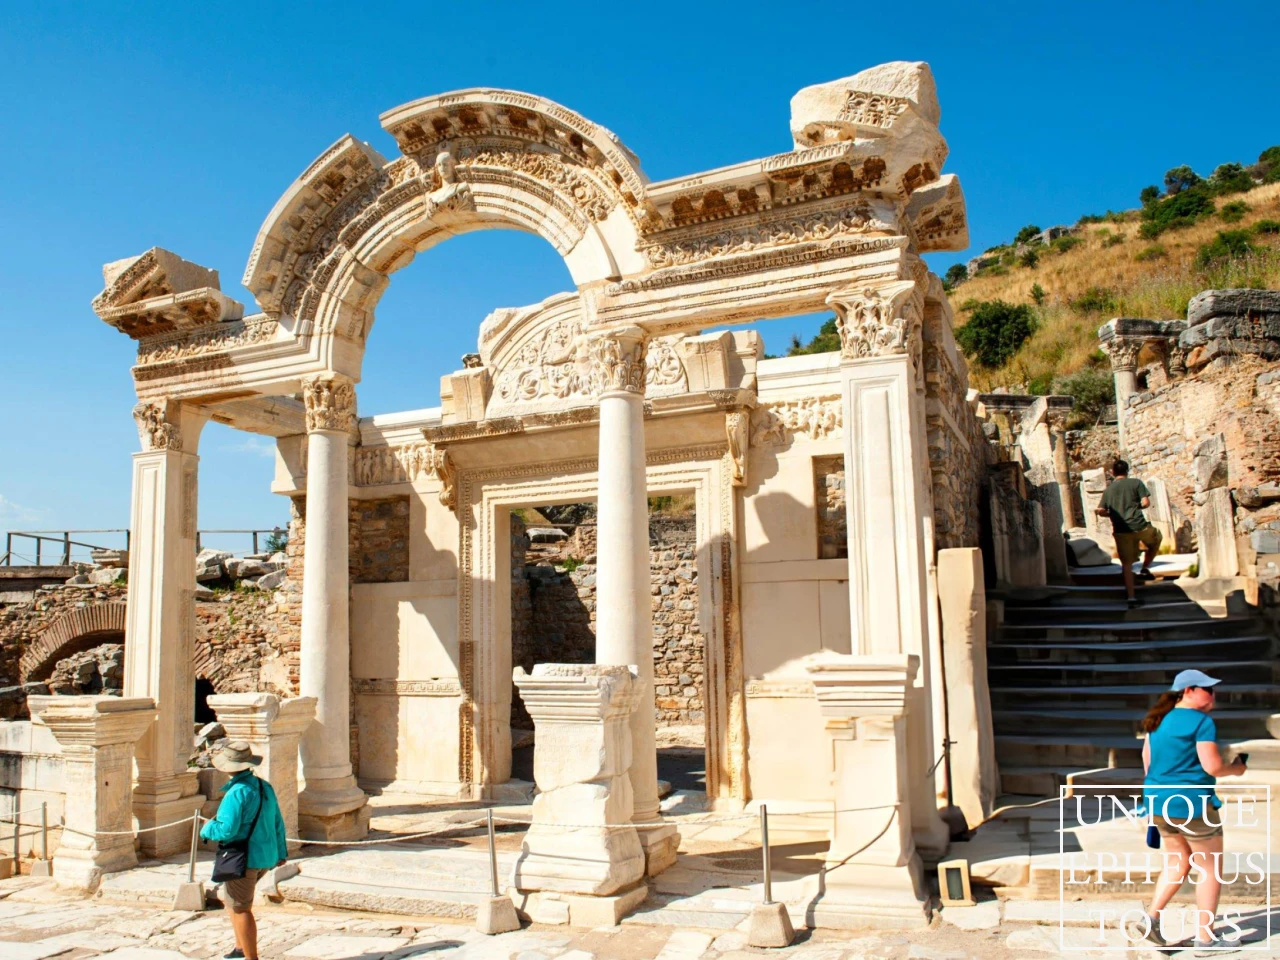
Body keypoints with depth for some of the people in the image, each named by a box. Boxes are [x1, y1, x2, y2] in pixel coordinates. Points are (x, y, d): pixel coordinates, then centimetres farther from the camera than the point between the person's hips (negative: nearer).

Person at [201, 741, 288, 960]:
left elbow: (227, 830, -23)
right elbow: (278, 823, 12)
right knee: (234, 900, 25)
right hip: (265, 856, 9)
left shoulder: (236, 793, -20)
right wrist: (280, 852, 21)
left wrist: (208, 828, -3)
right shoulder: (264, 787, 7)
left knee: (240, 909, 3)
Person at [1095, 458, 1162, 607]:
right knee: (1156, 539, 30)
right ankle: (1145, 569, 22)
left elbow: (1101, 511, 7)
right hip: (1139, 526, -2)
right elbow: (1145, 502, -6)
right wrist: (1136, 507, 15)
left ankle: (1131, 596, 0)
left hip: (1121, 530, 2)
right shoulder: (1136, 483, 4)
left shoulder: (1108, 489, 12)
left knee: (1127, 564, 5)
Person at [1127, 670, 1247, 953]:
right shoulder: (1202, 721, -13)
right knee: (1210, 869, 7)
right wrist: (1236, 769, 3)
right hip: (1191, 803, -8)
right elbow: (1212, 766, -18)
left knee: (1177, 863, 20)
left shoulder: (1159, 720, 10)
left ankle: (1149, 920, 11)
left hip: (1159, 802, 8)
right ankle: (1205, 939, 12)